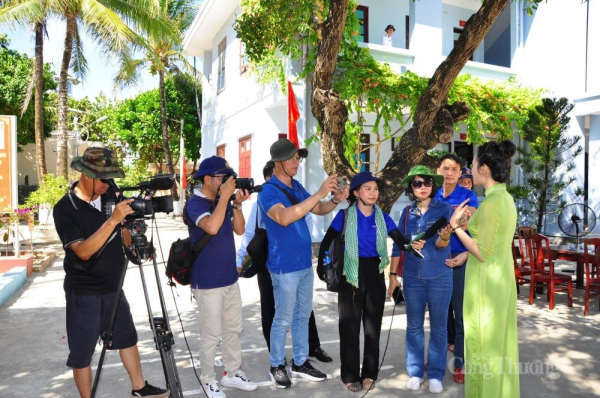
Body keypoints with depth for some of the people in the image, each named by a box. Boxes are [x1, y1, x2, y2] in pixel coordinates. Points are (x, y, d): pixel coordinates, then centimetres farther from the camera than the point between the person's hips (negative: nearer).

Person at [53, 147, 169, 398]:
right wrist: (112, 219, -35)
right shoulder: (65, 209, -17)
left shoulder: (110, 196, -1)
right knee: (82, 353, 8)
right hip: (84, 294, -6)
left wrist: (131, 232, -15)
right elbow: (84, 252, -28)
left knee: (127, 338, 19)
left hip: (112, 288, 7)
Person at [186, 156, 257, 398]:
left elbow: (239, 230, 5)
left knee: (234, 328, 17)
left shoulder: (224, 202, 6)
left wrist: (237, 204, -8)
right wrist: (224, 196, -25)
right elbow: (212, 227, -33)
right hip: (208, 282, -7)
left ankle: (232, 373, 33)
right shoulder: (195, 203, -15)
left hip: (230, 278, 7)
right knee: (211, 334, 4)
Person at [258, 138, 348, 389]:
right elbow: (284, 217, -36)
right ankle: (277, 366, 25)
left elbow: (318, 210, 14)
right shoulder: (269, 192, -18)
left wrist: (335, 200, -9)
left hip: (305, 263, 8)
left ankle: (300, 363, 32)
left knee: (303, 315, 17)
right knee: (284, 319, 6)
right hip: (285, 267, -8)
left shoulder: (296, 187, 6)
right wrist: (319, 193, -37)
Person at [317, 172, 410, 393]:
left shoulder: (383, 217, 1)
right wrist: (321, 266, -7)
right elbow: (327, 240, -4)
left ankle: (369, 374, 27)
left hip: (375, 276, 3)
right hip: (351, 276, -3)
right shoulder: (345, 215, -7)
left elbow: (401, 240, -7)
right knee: (349, 327, 5)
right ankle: (351, 376, 20)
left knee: (373, 327, 11)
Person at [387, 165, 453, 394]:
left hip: (440, 277, -2)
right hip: (412, 277, 3)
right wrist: (393, 275, 4)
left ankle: (436, 374, 22)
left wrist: (444, 237, -38)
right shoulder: (407, 212, 3)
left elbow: (441, 243, -15)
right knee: (414, 325, 10)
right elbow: (398, 245, 6)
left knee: (438, 327, 8)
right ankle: (415, 371, 24)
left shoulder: (444, 209, -6)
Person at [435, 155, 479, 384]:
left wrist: (466, 254, -23)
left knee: (461, 310, 1)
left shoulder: (468, 196, -4)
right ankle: (449, 341, 38)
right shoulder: (433, 197, 6)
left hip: (460, 260, -4)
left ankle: (460, 360, 12)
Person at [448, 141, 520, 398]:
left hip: (486, 283, -9)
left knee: (482, 344, 5)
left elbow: (482, 253, -20)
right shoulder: (506, 198, 7)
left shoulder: (492, 202, -21)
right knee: (499, 342, 19)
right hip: (502, 278, 9)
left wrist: (455, 225, -13)